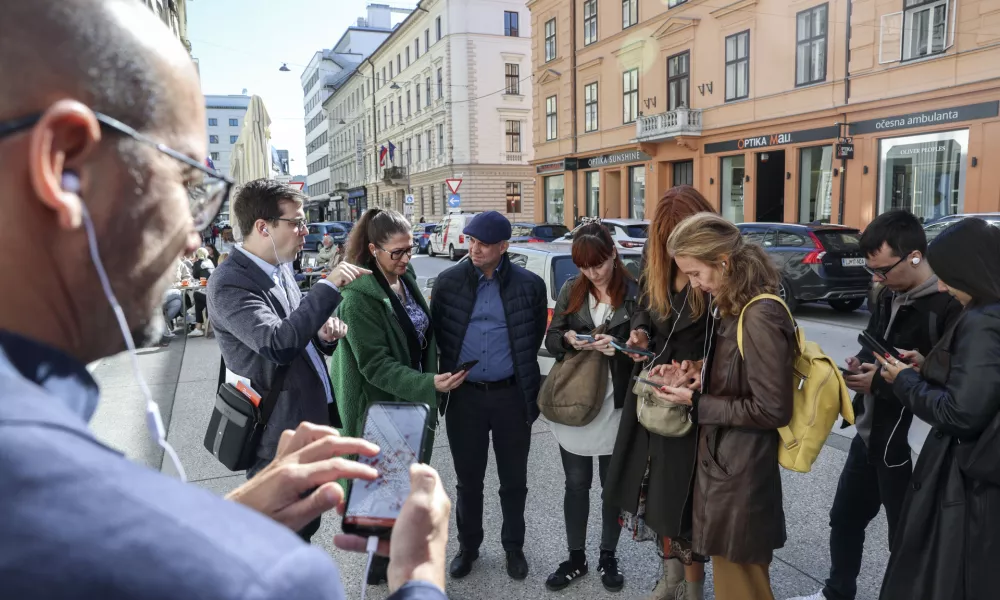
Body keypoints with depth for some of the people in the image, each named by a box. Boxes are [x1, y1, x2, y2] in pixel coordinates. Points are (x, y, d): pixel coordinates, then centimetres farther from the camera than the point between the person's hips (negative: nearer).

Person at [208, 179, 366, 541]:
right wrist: (328, 288, -31)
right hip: (280, 434, -8)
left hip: (313, 416, 9)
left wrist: (324, 335, -5)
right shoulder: (230, 283, -21)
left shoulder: (280, 268, 6)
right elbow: (276, 344, -34)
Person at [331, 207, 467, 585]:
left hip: (416, 403, 7)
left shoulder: (406, 280, 3)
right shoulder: (359, 297, -21)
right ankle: (381, 567, 30)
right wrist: (429, 384, -31)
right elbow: (375, 365, -23)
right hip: (383, 409, -7)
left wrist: (431, 383, 10)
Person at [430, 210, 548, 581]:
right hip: (464, 395, 1)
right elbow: (437, 332, 7)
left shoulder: (529, 285, -6)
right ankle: (468, 546, 35)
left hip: (512, 396, -1)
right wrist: (451, 369, 6)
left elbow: (536, 336, 6)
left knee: (513, 480, 14)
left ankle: (513, 547, 35)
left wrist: (519, 370, 8)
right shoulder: (448, 282, -3)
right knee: (469, 479, 15)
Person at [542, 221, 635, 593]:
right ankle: (576, 559, 30)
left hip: (615, 404, -2)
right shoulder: (571, 290, 2)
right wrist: (567, 339, -17)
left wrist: (619, 347, -23)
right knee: (576, 484, 13)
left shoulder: (635, 293, -7)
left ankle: (608, 558, 32)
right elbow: (550, 339, 5)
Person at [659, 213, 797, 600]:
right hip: (723, 460, 9)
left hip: (740, 472, -9)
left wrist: (696, 404, -19)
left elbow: (772, 410, -24)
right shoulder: (733, 308, 6)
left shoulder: (760, 318, -24)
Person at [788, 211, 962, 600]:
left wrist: (882, 381, -22)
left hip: (908, 447, -9)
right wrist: (862, 364, -3)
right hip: (869, 435, 9)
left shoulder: (950, 306, -21)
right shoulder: (888, 295, 6)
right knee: (844, 518, 22)